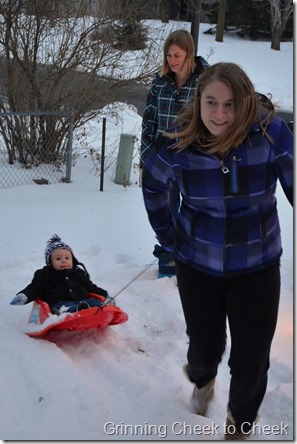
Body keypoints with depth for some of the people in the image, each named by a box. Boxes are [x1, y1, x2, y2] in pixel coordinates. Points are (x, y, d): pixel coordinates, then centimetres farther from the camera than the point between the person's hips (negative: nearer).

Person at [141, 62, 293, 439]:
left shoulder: (271, 133, -22)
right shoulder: (178, 143, -16)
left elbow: (291, 184, -9)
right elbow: (153, 186, 4)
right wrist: (168, 237, 5)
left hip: (257, 267, -1)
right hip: (197, 264, 1)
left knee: (251, 361, 4)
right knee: (204, 348, 15)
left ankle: (241, 423, 39)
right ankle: (201, 380, 55)